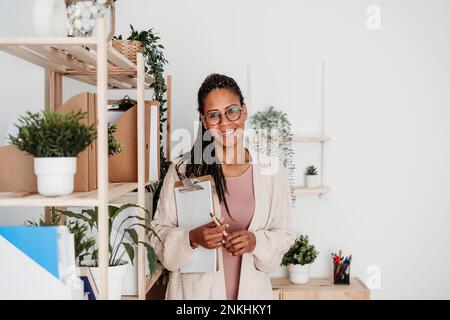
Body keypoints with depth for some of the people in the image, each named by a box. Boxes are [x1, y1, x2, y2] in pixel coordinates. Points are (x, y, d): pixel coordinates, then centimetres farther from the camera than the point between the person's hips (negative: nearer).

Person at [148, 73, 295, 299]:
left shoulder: (271, 170, -5)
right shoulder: (183, 170, -10)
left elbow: (283, 233, 1)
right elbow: (159, 232, -5)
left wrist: (255, 241, -17)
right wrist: (192, 239, -23)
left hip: (251, 289, 2)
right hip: (195, 289, -1)